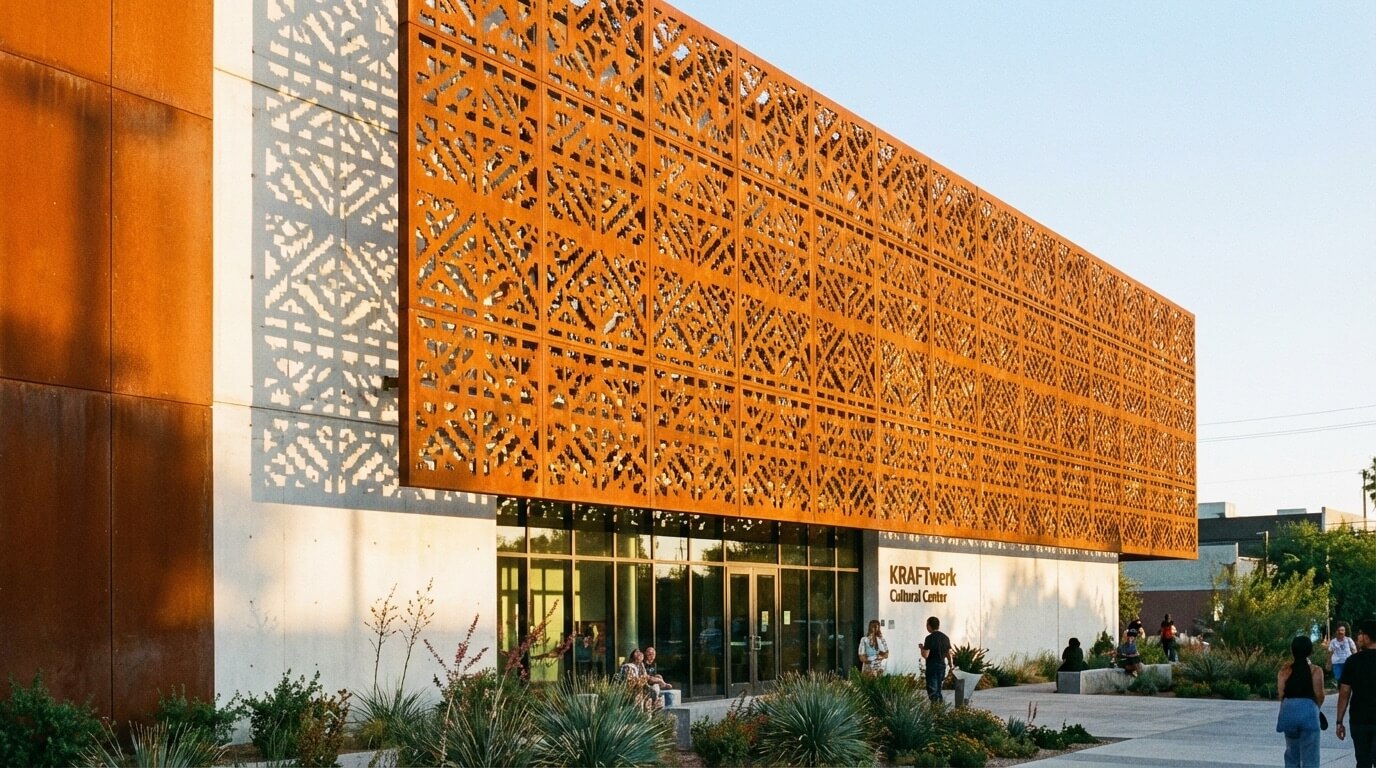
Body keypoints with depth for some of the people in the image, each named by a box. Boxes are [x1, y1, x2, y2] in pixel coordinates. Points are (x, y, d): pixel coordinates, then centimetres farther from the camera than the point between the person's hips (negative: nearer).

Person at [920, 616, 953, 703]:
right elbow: (949, 654, 11)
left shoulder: (930, 638, -14)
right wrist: (952, 665, 24)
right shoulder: (945, 637, 6)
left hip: (932, 667, -6)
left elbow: (925, 655, -17)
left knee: (932, 691, -3)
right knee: (938, 690, 15)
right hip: (942, 666, 6)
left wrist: (921, 648, 2)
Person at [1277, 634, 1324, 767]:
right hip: (1309, 712, -3)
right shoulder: (1315, 671, -2)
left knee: (1291, 755, 17)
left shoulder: (1285, 670, 4)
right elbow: (1319, 696, -5)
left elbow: (1281, 695, -2)